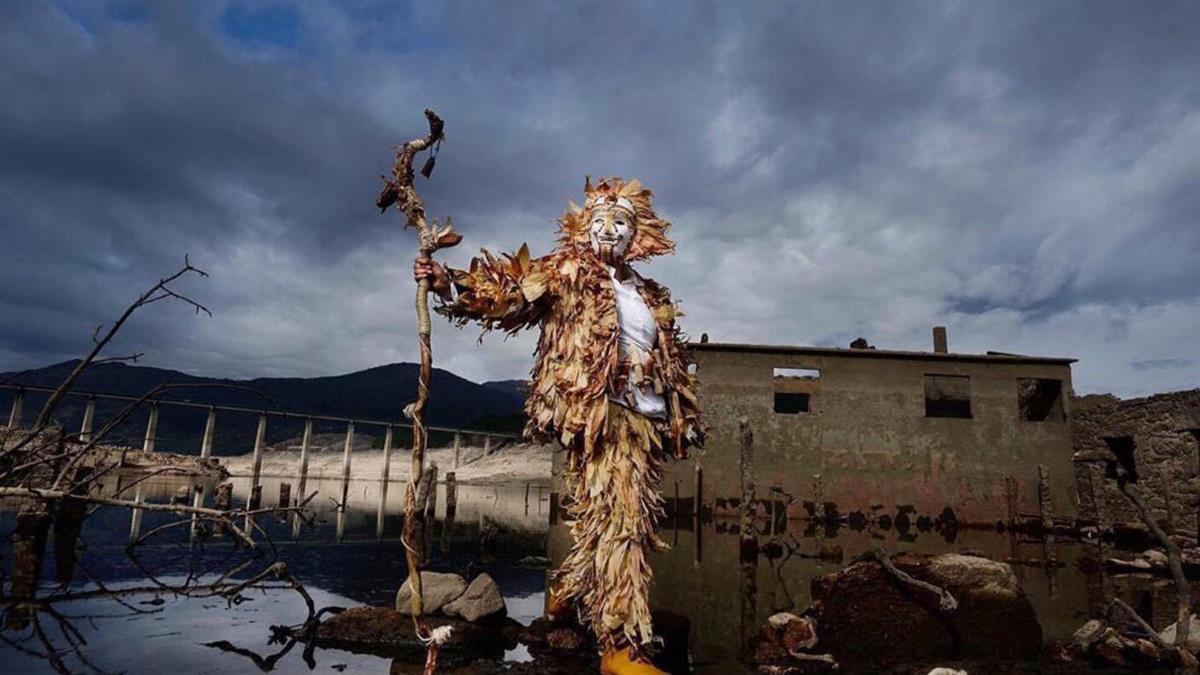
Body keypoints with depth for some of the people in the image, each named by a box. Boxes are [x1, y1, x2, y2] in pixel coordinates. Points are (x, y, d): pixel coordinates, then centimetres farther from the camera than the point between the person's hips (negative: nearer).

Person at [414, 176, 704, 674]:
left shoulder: (650, 295, 23)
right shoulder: (565, 274, 6)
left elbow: (674, 362, 25)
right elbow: (507, 292, -6)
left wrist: (686, 417, 20)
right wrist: (449, 281, -21)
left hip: (645, 416, 7)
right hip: (598, 408, -7)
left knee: (629, 517, 11)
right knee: (616, 518, -13)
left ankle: (568, 590, 34)